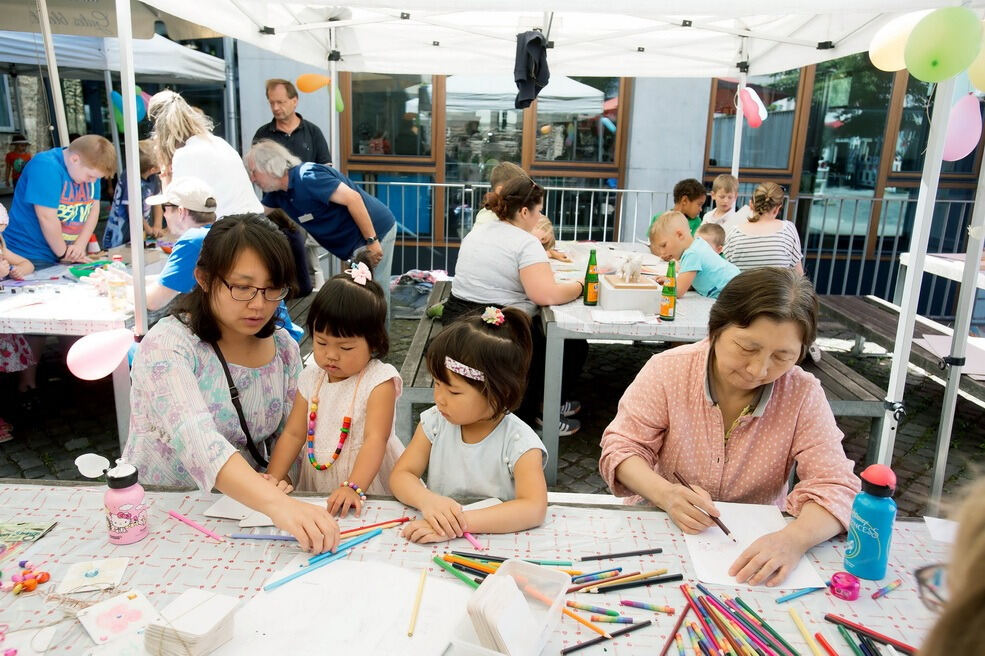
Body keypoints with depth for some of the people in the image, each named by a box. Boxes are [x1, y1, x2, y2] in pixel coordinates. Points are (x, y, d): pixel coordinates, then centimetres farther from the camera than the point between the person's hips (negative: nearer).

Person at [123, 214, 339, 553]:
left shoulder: (284, 348, 0)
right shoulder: (166, 345, -17)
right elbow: (197, 440, -33)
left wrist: (277, 479, -16)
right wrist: (276, 504, -46)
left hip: (242, 508, 4)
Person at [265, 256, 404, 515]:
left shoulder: (379, 381, -11)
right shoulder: (311, 378, 6)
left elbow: (375, 439, -20)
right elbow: (293, 433, 7)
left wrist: (353, 488, -31)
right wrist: (272, 479, -3)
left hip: (367, 479, -6)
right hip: (317, 479, 6)